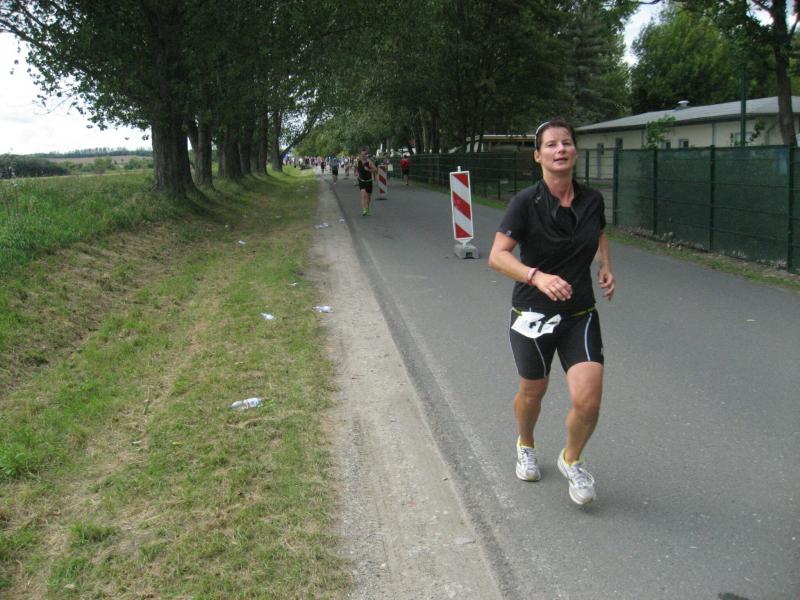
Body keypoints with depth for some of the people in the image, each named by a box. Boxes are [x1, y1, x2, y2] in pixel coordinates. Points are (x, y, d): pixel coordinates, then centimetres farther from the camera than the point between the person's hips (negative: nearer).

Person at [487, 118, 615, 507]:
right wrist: (538, 277, -35)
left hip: (580, 314, 3)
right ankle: (525, 446, 49)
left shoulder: (592, 200, -1)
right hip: (532, 314, -2)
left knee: (588, 399, -10)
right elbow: (497, 256, -20)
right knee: (533, 392, 15)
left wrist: (605, 267, 3)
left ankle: (571, 460, 22)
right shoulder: (526, 203, -14)